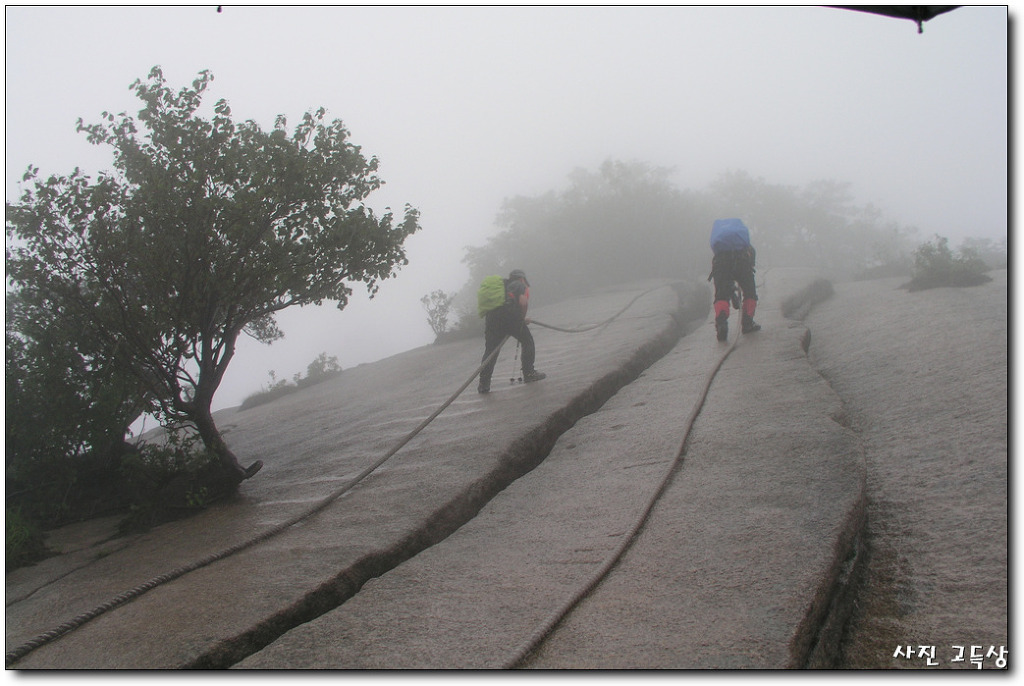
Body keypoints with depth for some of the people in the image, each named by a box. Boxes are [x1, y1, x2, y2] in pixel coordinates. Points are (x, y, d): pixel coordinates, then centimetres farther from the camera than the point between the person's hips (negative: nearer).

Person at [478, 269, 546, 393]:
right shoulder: (521, 285, 17)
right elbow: (523, 303, -3)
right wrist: (523, 318, 12)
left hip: (490, 319, 5)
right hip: (511, 316, -5)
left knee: (490, 350, 9)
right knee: (527, 341, 15)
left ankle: (484, 383, 2)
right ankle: (529, 373, 15)